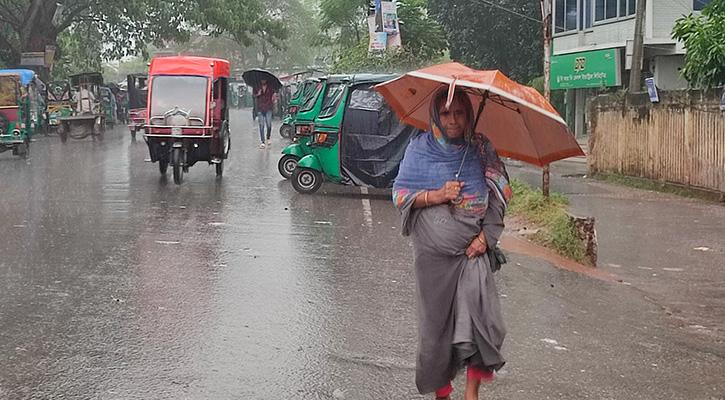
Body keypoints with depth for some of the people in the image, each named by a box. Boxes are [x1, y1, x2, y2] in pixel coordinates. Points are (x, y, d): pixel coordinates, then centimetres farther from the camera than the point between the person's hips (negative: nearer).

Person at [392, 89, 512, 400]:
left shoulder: (480, 147, 6)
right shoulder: (420, 148, 5)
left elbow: (499, 193, 7)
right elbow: (400, 194, 2)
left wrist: (486, 236, -4)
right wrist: (437, 196, -14)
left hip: (472, 247, 0)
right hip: (434, 249, 0)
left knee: (477, 305, -17)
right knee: (437, 316, 3)